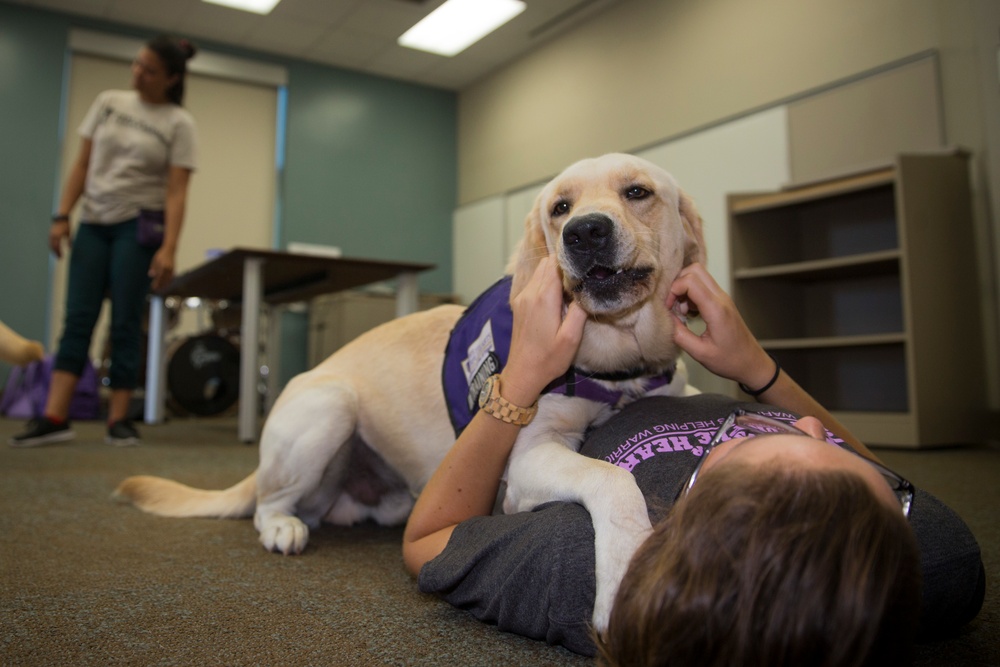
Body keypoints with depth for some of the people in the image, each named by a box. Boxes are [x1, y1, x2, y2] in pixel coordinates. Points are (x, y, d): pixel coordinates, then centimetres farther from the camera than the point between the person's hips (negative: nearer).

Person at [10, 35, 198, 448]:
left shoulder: (179, 123, -3)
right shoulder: (109, 102, 9)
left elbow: (176, 192, -9)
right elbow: (82, 164, 10)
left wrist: (168, 248, -19)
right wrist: (62, 216, 2)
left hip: (138, 226, -4)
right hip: (94, 223, 4)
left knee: (125, 323, -4)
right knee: (78, 319, -2)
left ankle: (119, 419, 2)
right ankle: (54, 418, -4)